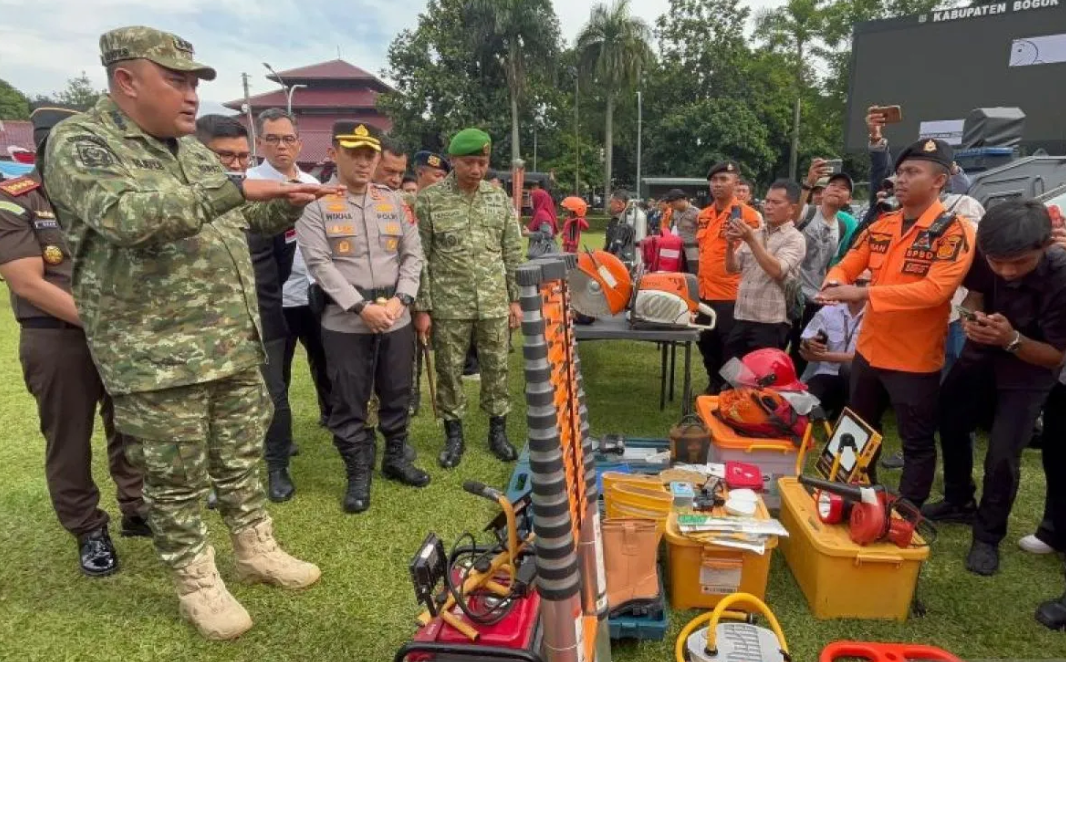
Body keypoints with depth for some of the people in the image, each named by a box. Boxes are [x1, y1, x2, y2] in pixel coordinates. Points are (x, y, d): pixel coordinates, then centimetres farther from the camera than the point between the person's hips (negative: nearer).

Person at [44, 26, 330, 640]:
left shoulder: (194, 150, 13)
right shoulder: (81, 143, -9)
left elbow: (241, 220, 24)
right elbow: (127, 216, -29)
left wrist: (285, 205, 4)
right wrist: (239, 189, -29)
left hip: (237, 346, 7)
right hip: (156, 357, -6)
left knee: (241, 458, 17)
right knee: (176, 478, 6)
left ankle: (257, 549, 33)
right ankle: (197, 583, 23)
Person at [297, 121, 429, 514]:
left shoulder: (394, 201, 11)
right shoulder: (317, 204, -1)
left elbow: (413, 255, 8)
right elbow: (320, 263, -9)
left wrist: (399, 300, -7)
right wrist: (361, 307, -17)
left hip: (397, 318, 4)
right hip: (345, 321, -3)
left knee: (398, 392, 13)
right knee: (349, 400, 4)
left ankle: (395, 458, 31)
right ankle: (358, 473, 18)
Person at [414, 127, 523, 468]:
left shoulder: (499, 198, 6)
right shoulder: (429, 199, -4)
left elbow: (512, 253, 9)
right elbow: (419, 258, -4)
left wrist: (515, 299, 6)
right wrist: (421, 307, -7)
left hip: (494, 304, 3)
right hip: (448, 306, -2)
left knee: (496, 368, 9)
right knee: (449, 371, 6)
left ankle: (498, 431, 24)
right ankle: (454, 435, 22)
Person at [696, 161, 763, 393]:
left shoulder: (748, 215, -10)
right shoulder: (704, 215, 11)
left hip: (732, 295, -7)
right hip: (705, 293, 7)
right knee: (707, 345, 18)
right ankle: (714, 385, 35)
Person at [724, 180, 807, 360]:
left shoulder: (795, 239, -4)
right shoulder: (754, 233, 13)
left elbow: (777, 270, -20)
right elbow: (732, 268, 10)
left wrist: (751, 240, -21)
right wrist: (730, 244, -9)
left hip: (770, 322, -6)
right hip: (741, 318, 6)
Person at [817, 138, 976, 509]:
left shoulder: (954, 232, -14)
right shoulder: (881, 226, 6)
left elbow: (934, 290, -26)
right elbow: (846, 266, 9)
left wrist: (861, 293, -30)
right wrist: (835, 283, -17)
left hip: (915, 360, -7)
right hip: (869, 350, 7)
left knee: (917, 444, 8)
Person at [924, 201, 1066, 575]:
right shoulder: (985, 255, -24)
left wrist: (1012, 339, -41)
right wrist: (972, 316, -22)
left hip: (1027, 372, -5)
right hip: (981, 355, 5)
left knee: (1003, 455, -9)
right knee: (950, 422, 15)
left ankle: (989, 536, 13)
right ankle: (958, 502, 38)